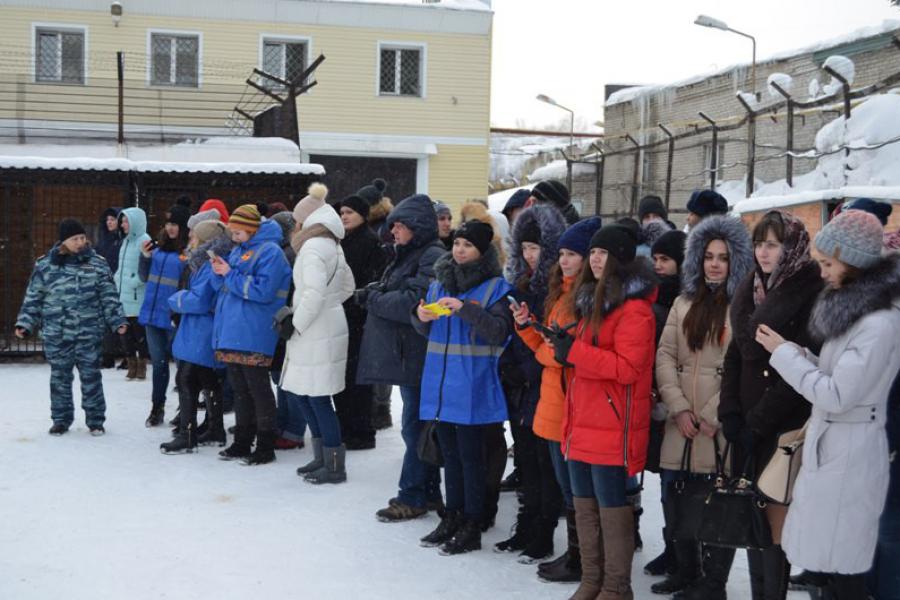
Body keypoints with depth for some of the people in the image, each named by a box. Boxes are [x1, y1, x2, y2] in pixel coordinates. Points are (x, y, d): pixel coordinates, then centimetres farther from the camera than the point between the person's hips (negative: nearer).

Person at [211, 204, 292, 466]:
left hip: (253, 337, -8)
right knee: (239, 389, 14)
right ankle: (242, 442, 24)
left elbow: (263, 291, -20)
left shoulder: (270, 251, -10)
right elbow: (224, 287, 19)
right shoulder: (238, 250, 15)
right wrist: (220, 273, -2)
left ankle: (265, 446, 7)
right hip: (231, 334, 8)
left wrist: (231, 274, -16)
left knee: (258, 390, -1)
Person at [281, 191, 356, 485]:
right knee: (304, 394, 16)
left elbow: (313, 293, -23)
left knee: (318, 397, -5)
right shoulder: (332, 246, 15)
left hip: (316, 333, -10)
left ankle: (334, 466, 1)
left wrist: (296, 323, -12)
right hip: (328, 326, 10)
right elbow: (347, 286, 24)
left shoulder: (312, 247, -14)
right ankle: (323, 458, 22)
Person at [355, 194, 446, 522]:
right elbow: (394, 294, 22)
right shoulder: (408, 254, 18)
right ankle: (429, 492, 24)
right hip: (404, 354, 10)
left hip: (418, 356, -10)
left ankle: (412, 497, 5)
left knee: (415, 425, -3)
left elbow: (414, 302, -23)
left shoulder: (433, 257, -14)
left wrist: (374, 299, -11)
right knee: (419, 424, 15)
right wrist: (373, 292, 1)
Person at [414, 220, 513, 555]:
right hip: (440, 383, 6)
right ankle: (452, 518, 24)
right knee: (449, 454, 14)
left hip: (472, 386, -6)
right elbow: (426, 332, 17)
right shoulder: (440, 280, 11)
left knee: (470, 456, -1)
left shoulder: (495, 287, -6)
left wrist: (465, 309, -25)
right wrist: (422, 317, -6)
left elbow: (499, 331, -16)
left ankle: (471, 528, 7)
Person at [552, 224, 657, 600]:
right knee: (585, 505, 13)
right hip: (582, 421, 9)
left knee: (612, 507, -2)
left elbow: (627, 368, -20)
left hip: (612, 427, -9)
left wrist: (574, 352, -20)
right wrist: (564, 345, 7)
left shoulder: (634, 309, -13)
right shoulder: (592, 300, 16)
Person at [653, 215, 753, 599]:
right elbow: (665, 356, 6)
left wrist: (712, 415, -14)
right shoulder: (684, 303, 14)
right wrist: (679, 408, -6)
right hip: (681, 425, 5)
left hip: (723, 427, -5)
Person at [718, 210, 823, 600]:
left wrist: (760, 421, -12)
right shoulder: (751, 290, 12)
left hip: (785, 428, -6)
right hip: (748, 426, 6)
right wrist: (730, 413, 3)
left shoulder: (810, 294, -9)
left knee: (776, 517, -5)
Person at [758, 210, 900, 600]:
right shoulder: (851, 308, 10)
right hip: (830, 442, 9)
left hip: (848, 450, -9)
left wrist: (784, 353, -12)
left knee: (843, 566, -2)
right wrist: (794, 353, 0)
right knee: (831, 557, 14)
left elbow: (837, 395, -20)